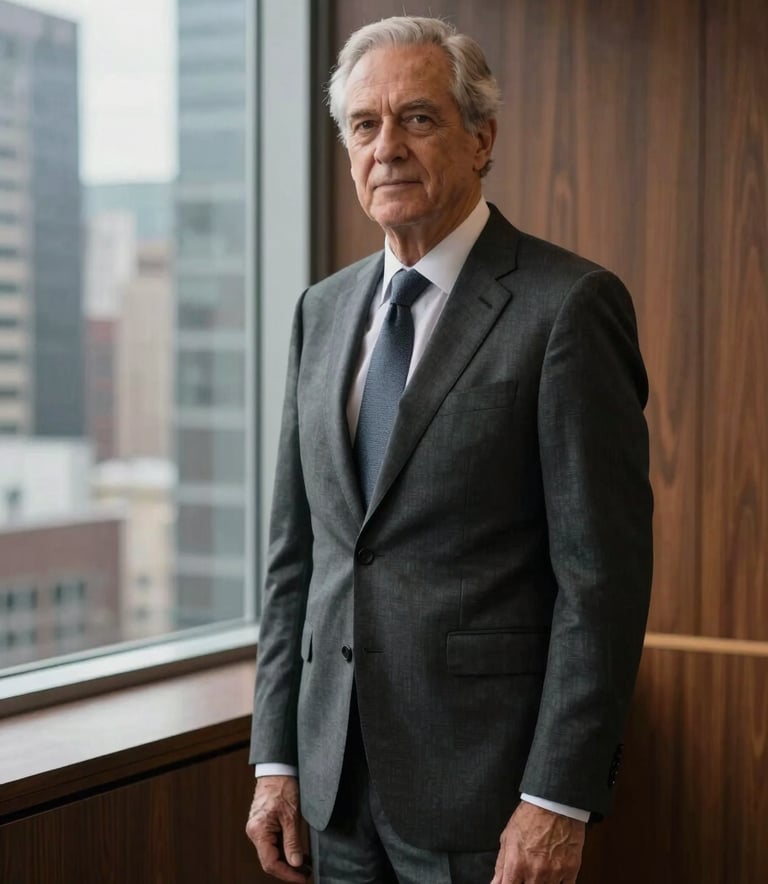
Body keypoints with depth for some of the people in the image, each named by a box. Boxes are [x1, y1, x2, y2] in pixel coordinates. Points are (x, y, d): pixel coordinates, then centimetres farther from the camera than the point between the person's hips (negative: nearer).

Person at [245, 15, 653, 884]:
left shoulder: (568, 305, -10)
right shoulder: (323, 309, 10)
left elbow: (603, 573, -13)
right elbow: (295, 549, 11)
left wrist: (558, 799, -15)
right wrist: (276, 758, 8)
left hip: (483, 785, -5)